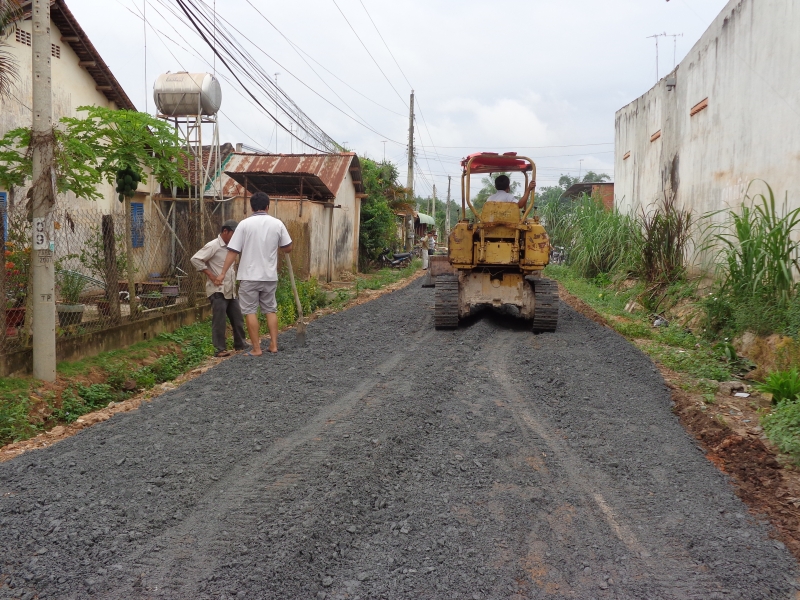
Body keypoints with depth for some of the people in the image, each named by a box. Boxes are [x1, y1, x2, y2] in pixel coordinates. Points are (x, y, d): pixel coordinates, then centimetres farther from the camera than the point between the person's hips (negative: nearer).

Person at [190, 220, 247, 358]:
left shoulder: (229, 247, 15)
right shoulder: (213, 246, -11)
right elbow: (195, 259, -17)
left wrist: (234, 275, 11)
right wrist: (211, 275, -16)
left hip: (231, 290, 8)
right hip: (218, 291, -8)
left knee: (238, 319, 11)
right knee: (219, 321, -4)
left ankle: (240, 345, 21)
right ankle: (220, 349, 3)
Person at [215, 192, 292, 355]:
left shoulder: (245, 224, -7)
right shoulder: (277, 224, -1)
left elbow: (233, 251, -9)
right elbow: (288, 248, 6)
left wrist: (223, 273, -3)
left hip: (249, 276, -3)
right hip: (270, 276, 3)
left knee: (250, 311, 3)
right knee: (271, 309, 15)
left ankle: (256, 348, 3)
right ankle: (273, 344, 15)